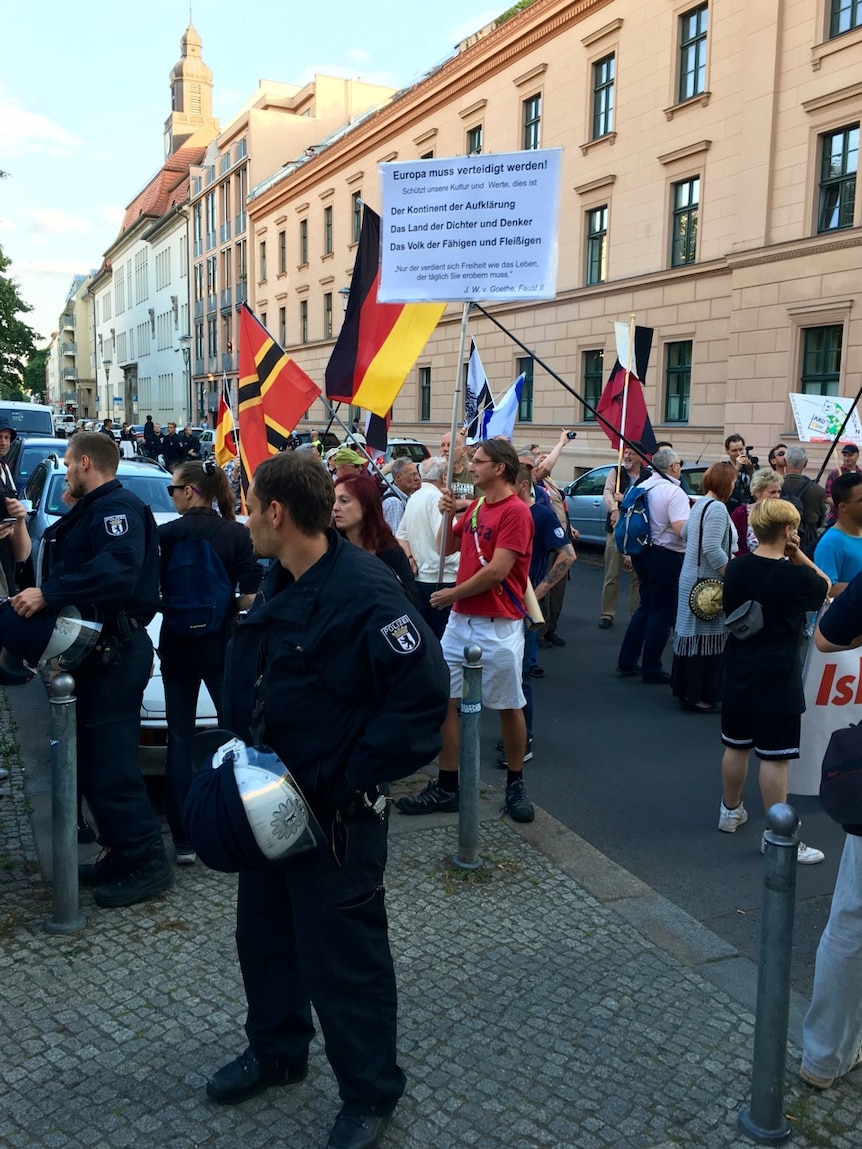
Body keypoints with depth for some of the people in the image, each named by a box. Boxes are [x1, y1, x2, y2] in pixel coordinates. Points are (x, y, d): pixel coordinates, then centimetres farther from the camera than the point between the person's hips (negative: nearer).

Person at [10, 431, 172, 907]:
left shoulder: (118, 508, -13)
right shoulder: (89, 512, 22)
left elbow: (117, 570, -31)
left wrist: (48, 594, -33)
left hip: (115, 653, -11)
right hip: (97, 651, 11)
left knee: (109, 765, -9)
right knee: (97, 761, 14)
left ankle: (146, 862, 1)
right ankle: (122, 855, 23)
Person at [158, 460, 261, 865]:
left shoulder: (166, 534, -6)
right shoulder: (237, 534, -5)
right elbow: (251, 596, -8)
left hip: (177, 645, 1)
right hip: (222, 645, 0)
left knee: (179, 740, 8)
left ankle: (183, 839, 8)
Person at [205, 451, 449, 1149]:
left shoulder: (364, 593, -25)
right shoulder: (279, 584, 5)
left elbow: (422, 694, -28)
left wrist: (349, 782, -23)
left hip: (336, 814, -9)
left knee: (342, 958, 6)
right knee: (263, 932, 23)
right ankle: (276, 1049, 48)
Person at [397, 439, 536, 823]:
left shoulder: (515, 512, -14)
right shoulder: (475, 507, 11)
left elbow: (497, 571, -20)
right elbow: (448, 547, 18)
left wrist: (452, 594, -9)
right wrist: (448, 514, -1)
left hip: (499, 627, -7)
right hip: (461, 620, 8)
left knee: (509, 707, 7)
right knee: (447, 700, 5)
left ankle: (515, 784, 25)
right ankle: (446, 787, 14)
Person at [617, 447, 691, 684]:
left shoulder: (642, 487, 7)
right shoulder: (674, 493, -17)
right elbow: (681, 530, -26)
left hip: (642, 553, 8)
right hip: (666, 557, -8)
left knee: (646, 607, 20)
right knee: (662, 613, 3)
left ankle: (627, 662, 23)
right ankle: (651, 669, 10)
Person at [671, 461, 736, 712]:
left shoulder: (700, 504, 11)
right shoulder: (717, 508, -19)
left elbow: (684, 533, 25)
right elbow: (713, 550, -26)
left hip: (691, 577, 10)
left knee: (691, 634, 16)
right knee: (706, 638, -2)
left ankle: (685, 688, 26)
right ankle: (698, 696, 5)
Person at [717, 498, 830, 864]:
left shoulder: (735, 568, -3)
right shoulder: (797, 577, -18)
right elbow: (825, 587, 4)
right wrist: (797, 555, -4)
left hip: (738, 674, 6)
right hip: (777, 680, -6)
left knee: (736, 745, 18)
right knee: (774, 757, 1)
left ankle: (731, 810, 35)